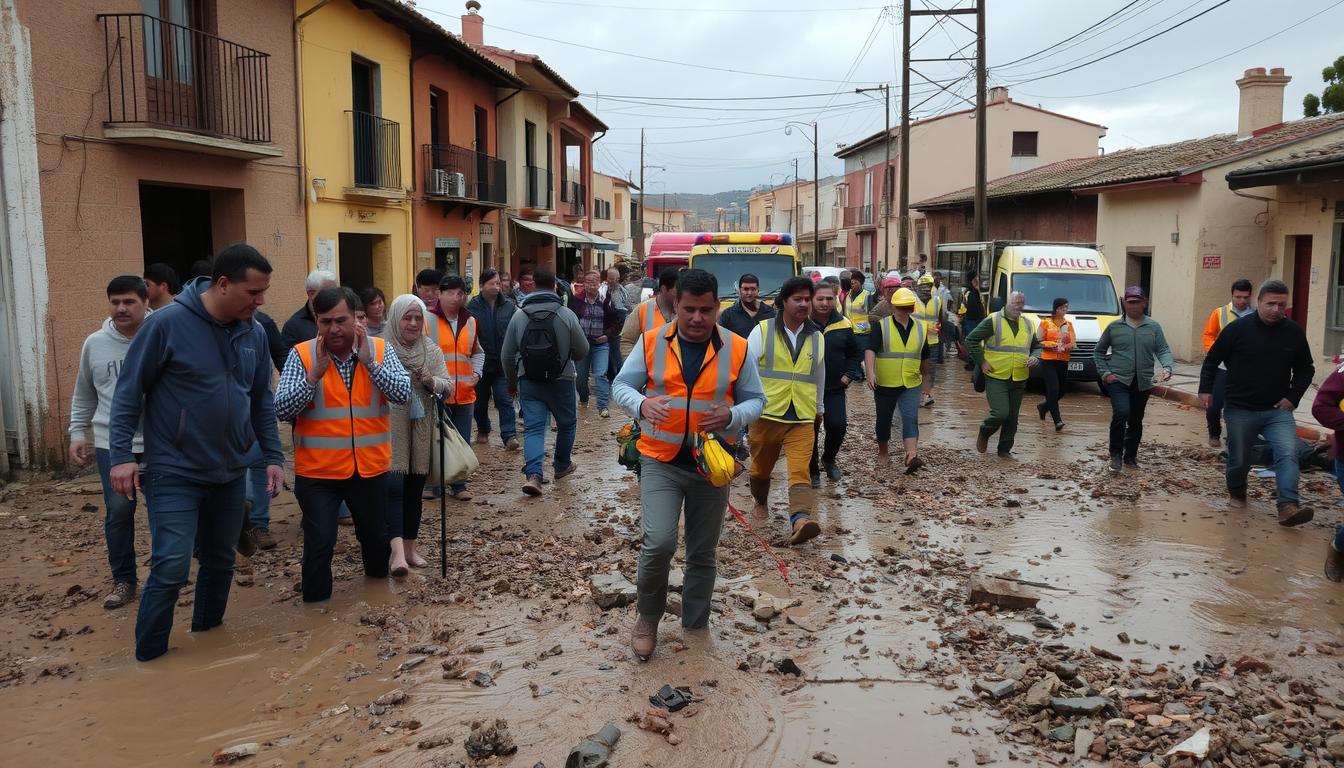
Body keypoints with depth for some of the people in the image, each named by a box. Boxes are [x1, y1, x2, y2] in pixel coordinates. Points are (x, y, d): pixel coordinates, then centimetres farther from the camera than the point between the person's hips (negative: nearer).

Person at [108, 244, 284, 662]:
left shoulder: (254, 333, 1)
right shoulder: (167, 323, -15)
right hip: (174, 473, -6)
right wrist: (121, 454, -14)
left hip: (231, 473, 6)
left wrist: (274, 456, 6)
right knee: (171, 568, -9)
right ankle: (148, 657, 9)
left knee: (220, 561, 17)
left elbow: (263, 401, 10)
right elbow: (129, 390, -10)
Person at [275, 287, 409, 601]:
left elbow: (403, 393, -13)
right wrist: (314, 373, -23)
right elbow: (282, 409, -13)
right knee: (319, 543, -2)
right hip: (318, 470, -2)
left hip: (370, 466, 3)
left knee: (376, 535, 20)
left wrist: (369, 361, -21)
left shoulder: (379, 349, -2)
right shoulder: (302, 354, -8)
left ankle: (379, 586, 46)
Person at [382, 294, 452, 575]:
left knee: (414, 489, 11)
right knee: (393, 486, -16)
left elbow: (448, 386, 2)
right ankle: (397, 550, -23)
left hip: (420, 429, 4)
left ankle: (410, 546, 23)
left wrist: (430, 381, -17)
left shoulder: (431, 350, 6)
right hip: (389, 428, -4)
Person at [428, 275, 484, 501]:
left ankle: (458, 485, 19)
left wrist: (476, 373, 4)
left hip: (465, 394, 5)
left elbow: (478, 353, 22)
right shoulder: (428, 320, -5)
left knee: (463, 442, 8)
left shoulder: (470, 321, 11)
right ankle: (434, 486, 15)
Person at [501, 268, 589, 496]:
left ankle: (533, 474, -14)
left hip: (528, 382, 2)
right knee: (567, 423, 19)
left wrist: (512, 381, 17)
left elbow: (506, 355, 3)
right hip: (561, 381, -1)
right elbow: (583, 351, -2)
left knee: (533, 427, 2)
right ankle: (562, 465, 34)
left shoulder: (519, 315, -2)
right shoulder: (567, 315, -9)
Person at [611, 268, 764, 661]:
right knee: (659, 542, -16)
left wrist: (732, 415, -19)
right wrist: (642, 404, -22)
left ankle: (696, 626, 33)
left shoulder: (737, 348, -4)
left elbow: (756, 400, 3)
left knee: (703, 553, 13)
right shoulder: (651, 342, -5)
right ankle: (647, 618, 10)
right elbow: (621, 386, 1)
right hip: (661, 459, -1)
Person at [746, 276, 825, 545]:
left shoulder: (816, 337, 8)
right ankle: (761, 502, 44)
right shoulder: (762, 331, -4)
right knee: (761, 467, 17)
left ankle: (800, 520, -28)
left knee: (800, 472, -16)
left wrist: (819, 408, 28)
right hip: (766, 415, -1)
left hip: (802, 419, 1)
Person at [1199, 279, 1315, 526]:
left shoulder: (1293, 332, 1)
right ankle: (1236, 493, 39)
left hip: (1278, 410, 1)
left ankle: (1288, 506, -26)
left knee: (1288, 453, -19)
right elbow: (1212, 359, 1)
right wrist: (1206, 389, -8)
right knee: (1239, 459, 11)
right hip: (1240, 410, -1)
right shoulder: (1238, 328, -7)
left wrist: (1293, 397, -1)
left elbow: (1306, 369, 12)